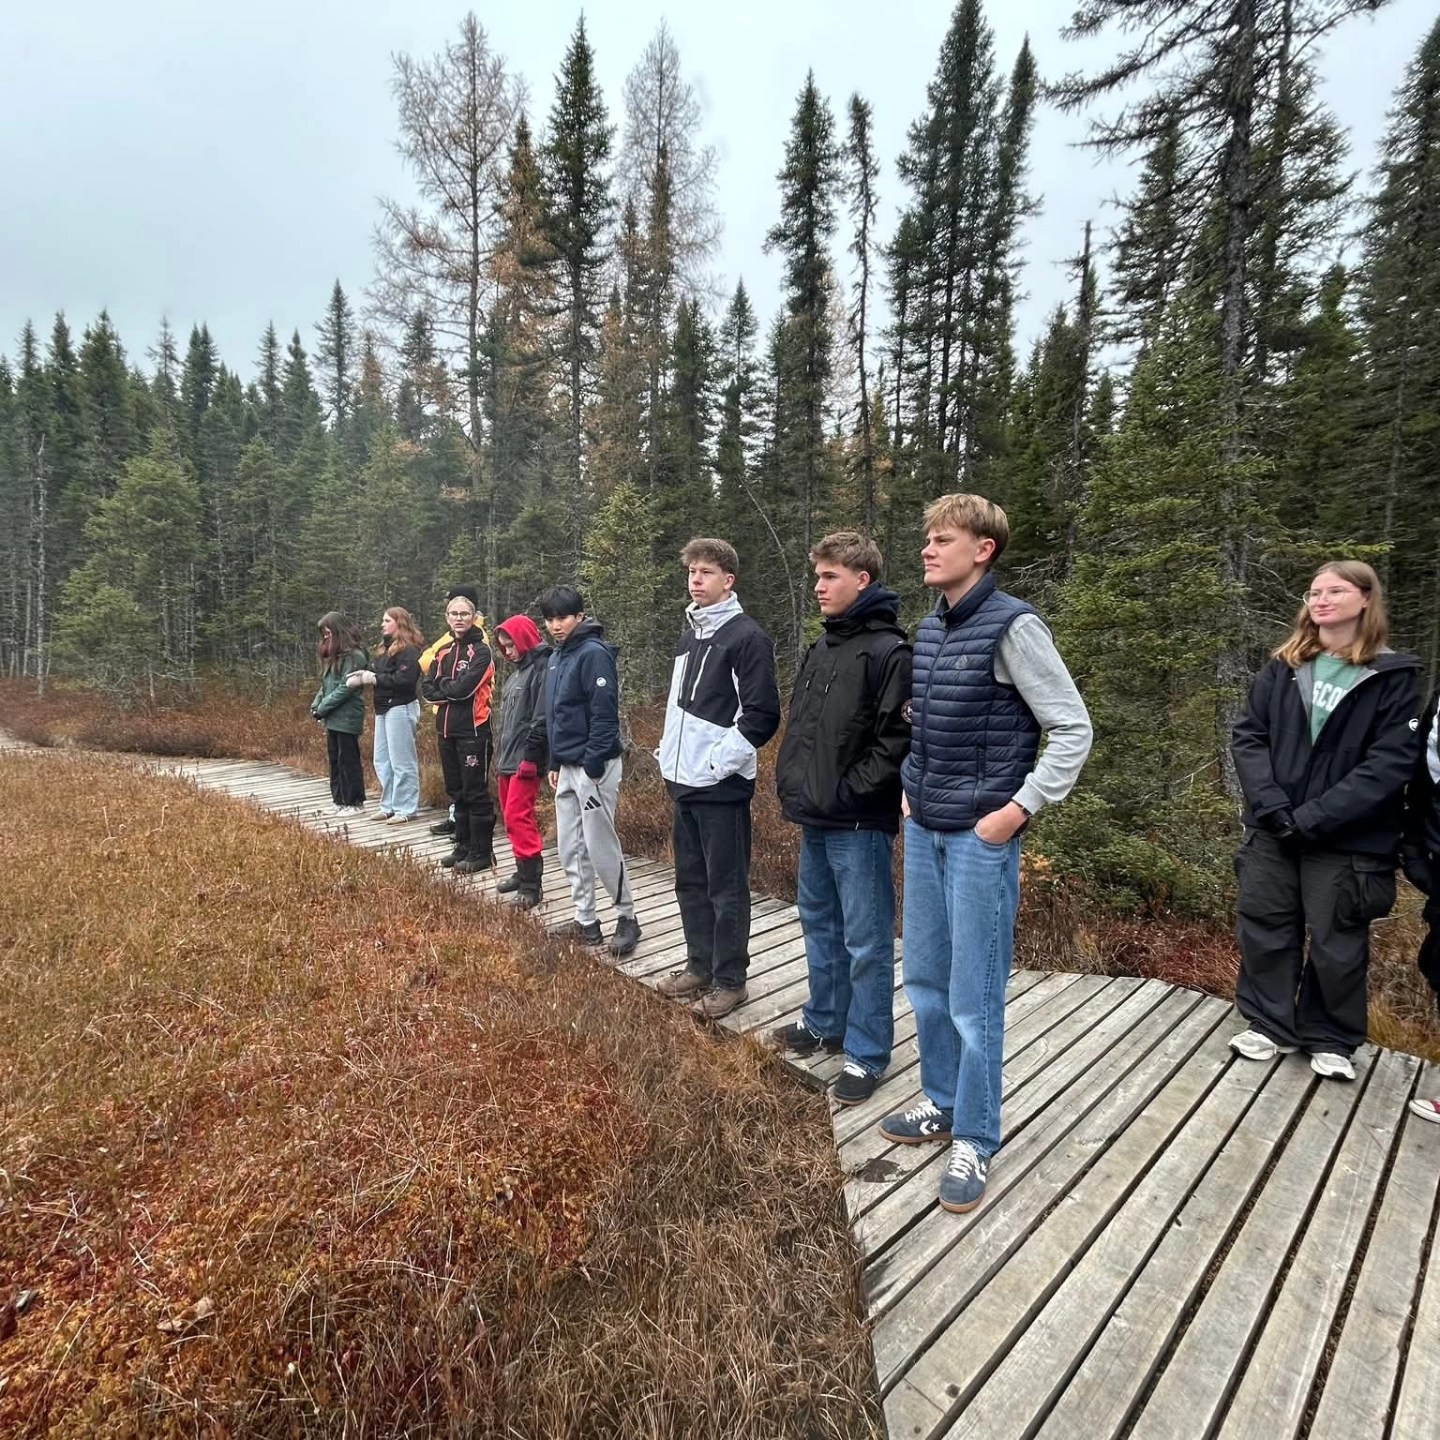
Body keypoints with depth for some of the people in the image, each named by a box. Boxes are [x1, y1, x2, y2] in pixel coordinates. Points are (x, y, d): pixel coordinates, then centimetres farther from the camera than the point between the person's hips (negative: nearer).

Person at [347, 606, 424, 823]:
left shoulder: (408, 650, -12)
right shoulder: (387, 648, 18)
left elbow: (405, 679, -23)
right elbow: (380, 673, 14)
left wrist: (374, 678, -15)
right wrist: (364, 674, -5)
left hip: (400, 709, -10)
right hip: (383, 709, 10)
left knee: (401, 762, -3)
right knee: (382, 761, 14)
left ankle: (405, 809, 5)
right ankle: (389, 806, 22)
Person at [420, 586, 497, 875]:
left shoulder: (481, 651, -9)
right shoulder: (443, 651, 13)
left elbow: (463, 688, -20)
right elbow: (427, 689, 6)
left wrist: (441, 684, -3)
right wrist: (451, 692, -10)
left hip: (473, 730, -7)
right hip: (447, 730, 7)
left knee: (476, 792, -1)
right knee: (456, 791, 14)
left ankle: (482, 852, 7)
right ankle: (463, 846, 26)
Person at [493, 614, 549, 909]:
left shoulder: (543, 668, -11)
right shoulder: (515, 672, 20)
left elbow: (542, 718, -19)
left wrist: (530, 757, -22)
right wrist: (500, 756, 21)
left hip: (525, 760, -10)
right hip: (508, 759, 10)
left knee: (518, 817, -12)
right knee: (511, 817, 13)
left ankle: (531, 884, -7)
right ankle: (523, 872, 23)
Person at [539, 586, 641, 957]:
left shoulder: (594, 653, -14)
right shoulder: (556, 657, 13)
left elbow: (605, 715, -20)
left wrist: (592, 767, -21)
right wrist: (555, 764, 17)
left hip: (593, 767, -9)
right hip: (567, 768, 9)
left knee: (600, 846, -2)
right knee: (570, 848, 11)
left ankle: (627, 918, 15)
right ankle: (586, 922, 22)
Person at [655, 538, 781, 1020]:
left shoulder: (747, 637, -11)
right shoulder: (690, 634, 15)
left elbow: (762, 714, -17)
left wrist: (719, 760, -18)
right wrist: (669, 753, 14)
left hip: (721, 786, -8)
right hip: (683, 783, 9)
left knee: (726, 888, 2)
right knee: (690, 882, 17)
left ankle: (729, 980, 15)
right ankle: (700, 966, 31)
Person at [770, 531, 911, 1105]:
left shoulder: (888, 651, -13)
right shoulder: (820, 649, 14)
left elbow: (895, 739, -19)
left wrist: (846, 794, -18)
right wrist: (790, 784, 9)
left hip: (859, 825, -9)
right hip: (813, 821, 9)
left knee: (866, 942, 4)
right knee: (819, 925, 21)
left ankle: (866, 1054, 18)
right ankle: (823, 1022, 38)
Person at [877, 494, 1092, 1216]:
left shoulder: (1013, 626, -13)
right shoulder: (928, 628, 9)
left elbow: (1073, 729, -13)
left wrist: (1019, 810, -15)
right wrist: (911, 788, 13)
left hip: (980, 837, -7)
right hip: (923, 831, 7)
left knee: (973, 996, 3)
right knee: (925, 979, 17)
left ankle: (974, 1138, 21)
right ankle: (942, 1103, 35)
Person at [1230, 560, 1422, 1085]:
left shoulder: (1394, 676, -3)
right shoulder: (1282, 669, 6)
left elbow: (1391, 762, -11)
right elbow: (1247, 736, 1)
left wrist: (1313, 819, -19)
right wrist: (1272, 806, -14)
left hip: (1346, 839, -3)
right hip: (1271, 830, 3)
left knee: (1336, 943, 8)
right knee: (1263, 928, 10)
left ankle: (1331, 1041, 29)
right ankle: (1269, 1026, 28)